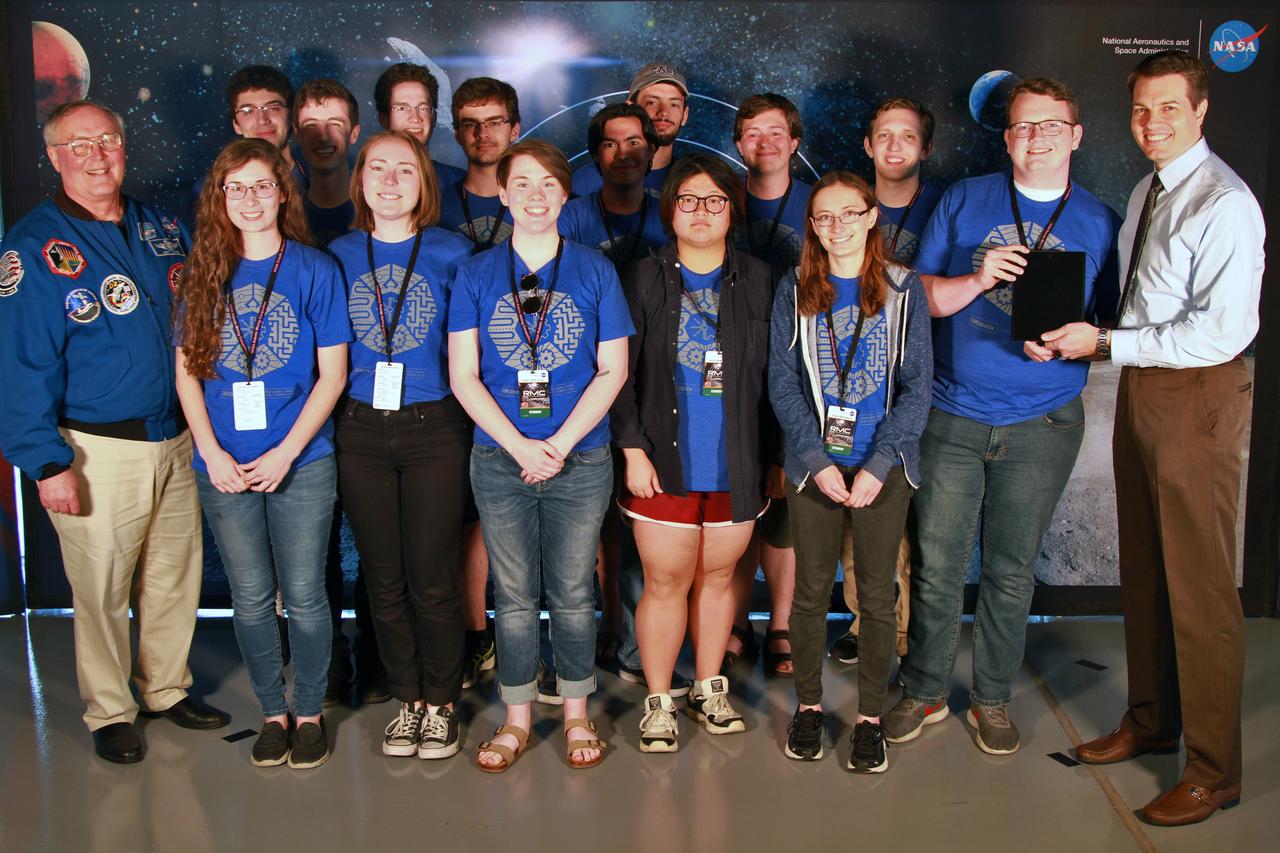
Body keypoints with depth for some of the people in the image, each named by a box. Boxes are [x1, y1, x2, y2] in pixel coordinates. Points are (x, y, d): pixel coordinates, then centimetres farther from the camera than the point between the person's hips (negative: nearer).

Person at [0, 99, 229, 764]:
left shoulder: (162, 229, 9)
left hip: (177, 438, 5)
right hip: (98, 449, -5)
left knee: (177, 574, 14)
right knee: (102, 588, 4)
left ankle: (167, 688, 33)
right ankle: (109, 711, 23)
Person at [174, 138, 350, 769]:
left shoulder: (314, 269, -2)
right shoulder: (203, 273, 5)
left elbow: (332, 374, -4)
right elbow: (187, 369, 5)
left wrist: (286, 452, -12)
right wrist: (212, 453, -7)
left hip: (301, 463, -2)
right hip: (224, 467, 2)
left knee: (304, 596, 6)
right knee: (251, 598, 11)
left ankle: (310, 712, 24)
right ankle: (272, 712, 28)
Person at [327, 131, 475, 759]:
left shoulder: (452, 253, 0)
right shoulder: (339, 256, 7)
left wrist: (471, 424, -4)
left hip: (434, 430, -2)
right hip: (361, 432, 3)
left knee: (433, 580, 1)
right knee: (384, 580, 10)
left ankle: (440, 703, 19)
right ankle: (407, 700, 25)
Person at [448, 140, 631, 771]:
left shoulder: (594, 270, 3)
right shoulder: (477, 273, 3)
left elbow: (612, 371, 0)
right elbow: (463, 376, 0)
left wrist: (560, 443, -10)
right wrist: (519, 445, -11)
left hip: (581, 460, 0)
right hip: (500, 462, 1)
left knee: (573, 593, 8)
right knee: (513, 595, 8)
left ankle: (576, 713, 25)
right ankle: (517, 718, 23)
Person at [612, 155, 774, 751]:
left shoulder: (758, 281, 7)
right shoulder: (643, 280, 1)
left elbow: (771, 374, 8)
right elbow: (621, 373, -2)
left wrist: (770, 452, 3)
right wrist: (633, 450, -10)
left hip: (736, 465, 2)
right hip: (664, 462, -2)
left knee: (717, 575, 12)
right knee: (666, 583, 2)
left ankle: (709, 690, 28)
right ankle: (658, 702, 17)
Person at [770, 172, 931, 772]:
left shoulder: (903, 289, 2)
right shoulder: (794, 292, 4)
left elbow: (917, 387, -2)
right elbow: (782, 384, 0)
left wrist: (877, 466, -12)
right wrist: (818, 463, -11)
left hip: (884, 466, 0)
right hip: (813, 466, 1)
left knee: (877, 595, 6)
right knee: (811, 591, 8)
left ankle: (870, 716, 19)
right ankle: (808, 705, 24)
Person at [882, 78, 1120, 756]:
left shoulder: (1099, 224, 6)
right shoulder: (965, 201, 5)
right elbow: (921, 296, 3)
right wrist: (977, 280, -15)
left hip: (1042, 426, 0)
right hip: (951, 417, 0)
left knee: (1011, 572, 10)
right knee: (935, 565, 4)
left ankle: (992, 699, 27)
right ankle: (924, 690, 23)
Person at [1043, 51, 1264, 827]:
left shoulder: (1225, 204, -16)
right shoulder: (1146, 192, 11)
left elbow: (1223, 332, -22)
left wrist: (1107, 344, -18)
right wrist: (1086, 334, 1)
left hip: (1196, 399, -8)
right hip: (1141, 388, 8)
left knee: (1199, 586, -1)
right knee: (1143, 569, 17)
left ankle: (1215, 771, 13)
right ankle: (1152, 720, 35)